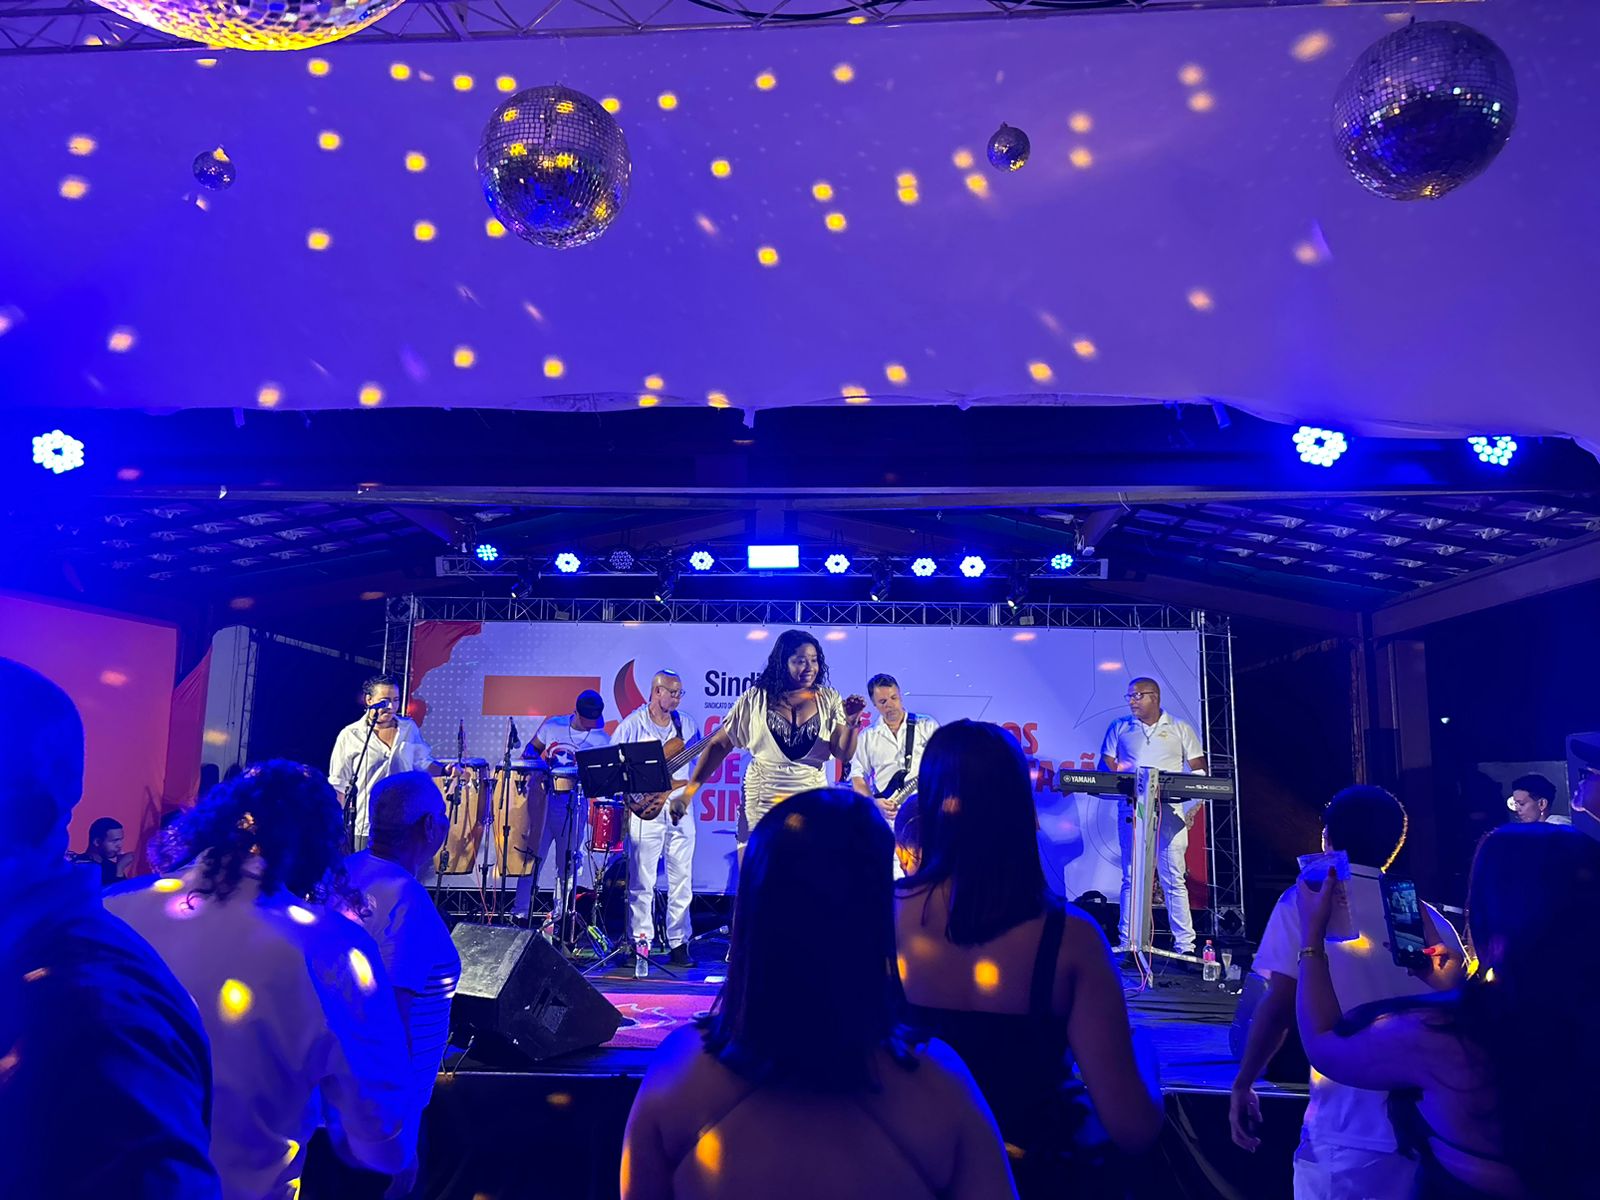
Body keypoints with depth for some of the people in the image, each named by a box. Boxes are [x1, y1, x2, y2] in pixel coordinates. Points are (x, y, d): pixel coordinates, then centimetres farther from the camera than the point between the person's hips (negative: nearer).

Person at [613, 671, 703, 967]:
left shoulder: (686, 725, 12)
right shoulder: (633, 724, 0)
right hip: (645, 807, -3)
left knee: (681, 881, 5)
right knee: (642, 882, 1)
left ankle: (679, 944, 13)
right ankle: (640, 942, 11)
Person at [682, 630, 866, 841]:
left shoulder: (828, 699, -1)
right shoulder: (755, 699, -5)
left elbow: (843, 754, -4)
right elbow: (718, 745, -1)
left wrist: (851, 724, -23)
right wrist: (689, 792, -6)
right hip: (763, 802, -1)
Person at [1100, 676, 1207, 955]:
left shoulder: (1180, 729, 8)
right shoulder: (1119, 728, 12)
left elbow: (1199, 771, 7)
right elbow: (1106, 768, 10)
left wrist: (1194, 807, -6)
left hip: (1170, 811, -1)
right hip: (1131, 809, 1)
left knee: (1174, 879, -2)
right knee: (1131, 878, 2)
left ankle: (1185, 945, 3)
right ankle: (1127, 943, 7)